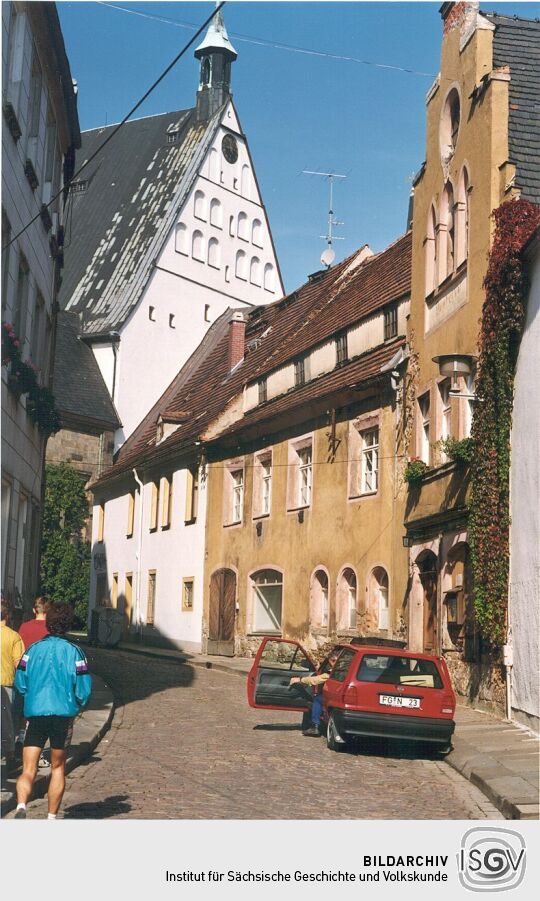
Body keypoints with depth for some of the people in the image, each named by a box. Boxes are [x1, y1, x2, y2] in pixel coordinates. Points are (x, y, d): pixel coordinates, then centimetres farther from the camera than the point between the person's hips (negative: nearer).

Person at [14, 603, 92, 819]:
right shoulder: (74, 651, -1)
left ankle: (21, 806, -27)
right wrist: (78, 706, 19)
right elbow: (83, 689, -2)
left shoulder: (33, 649, 4)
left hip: (34, 714, 1)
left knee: (28, 770, -1)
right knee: (58, 768, 15)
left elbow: (20, 683, 7)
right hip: (63, 713, -1)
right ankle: (52, 817, 17)